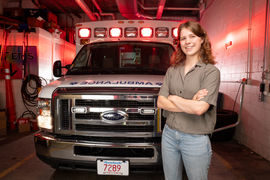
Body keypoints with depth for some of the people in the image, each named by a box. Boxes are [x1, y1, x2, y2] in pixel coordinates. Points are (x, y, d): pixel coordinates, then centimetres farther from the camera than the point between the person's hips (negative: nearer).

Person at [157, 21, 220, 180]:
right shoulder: (172, 70, 4)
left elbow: (200, 108, -21)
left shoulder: (211, 71, -9)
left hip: (196, 140, -4)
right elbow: (161, 102, -4)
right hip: (169, 134, 5)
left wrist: (173, 98, -9)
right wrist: (190, 104, -15)